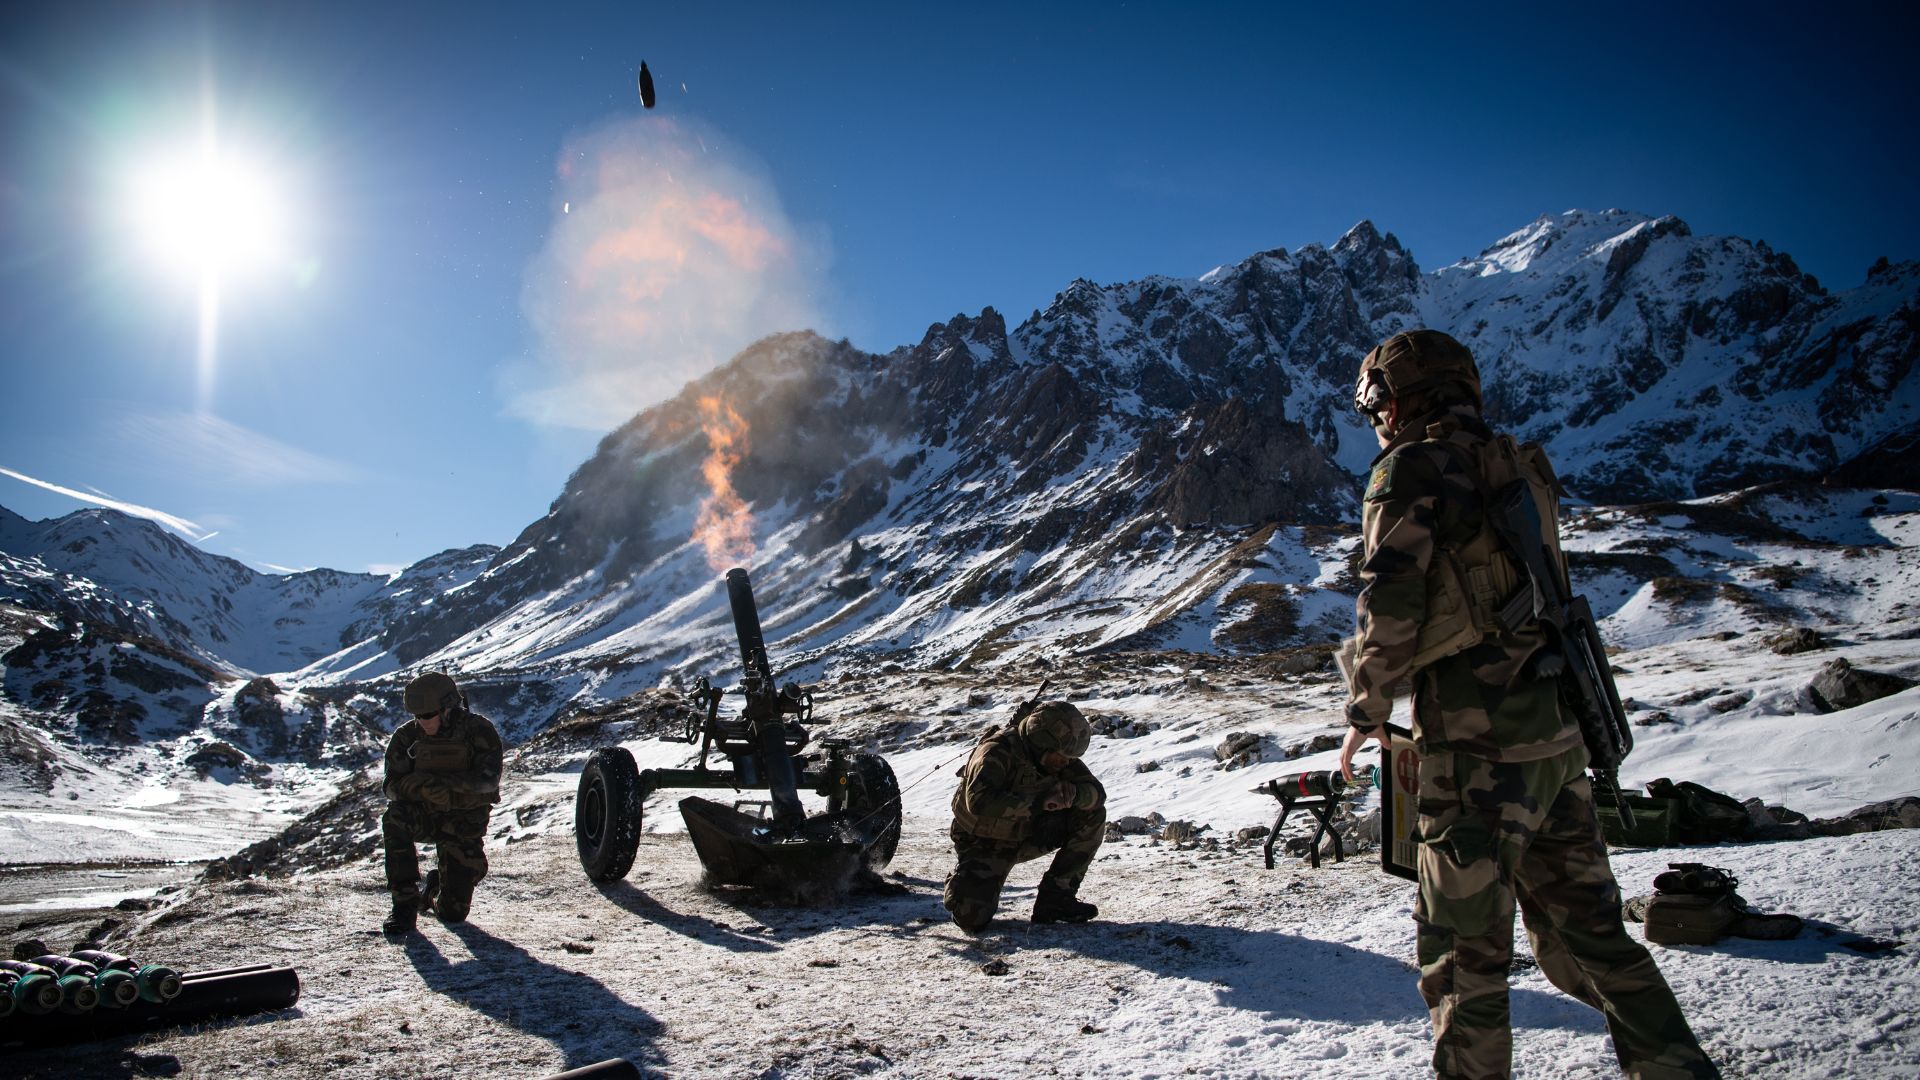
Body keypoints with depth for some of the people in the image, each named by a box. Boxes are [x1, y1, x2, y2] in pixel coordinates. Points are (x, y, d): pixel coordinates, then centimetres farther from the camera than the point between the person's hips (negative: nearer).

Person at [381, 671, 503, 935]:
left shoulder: (478, 731, -14)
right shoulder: (408, 735, -5)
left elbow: (488, 779, -23)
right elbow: (392, 785, -10)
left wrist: (445, 783, -35)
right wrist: (423, 788, -31)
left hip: (465, 824, -2)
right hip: (424, 815, 2)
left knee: (453, 913, -3)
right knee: (395, 818, -36)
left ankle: (438, 884, 36)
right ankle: (405, 903, -24)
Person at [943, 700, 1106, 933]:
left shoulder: (1058, 755, -8)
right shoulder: (998, 750, -28)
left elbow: (1097, 792, -10)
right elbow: (979, 802, -42)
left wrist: (1074, 793, -33)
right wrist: (1037, 802, -46)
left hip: (1030, 836, 6)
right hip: (984, 842, -6)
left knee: (1092, 814, -13)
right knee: (972, 917, -26)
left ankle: (1055, 898, -6)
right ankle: (960, 881, 12)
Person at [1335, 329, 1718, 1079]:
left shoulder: (1413, 467, -8)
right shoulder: (1518, 466, 16)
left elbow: (1391, 606, -16)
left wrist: (1365, 713, -4)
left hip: (1479, 742, -8)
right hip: (1558, 729, 8)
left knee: (1463, 948, 4)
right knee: (1583, 926, 17)